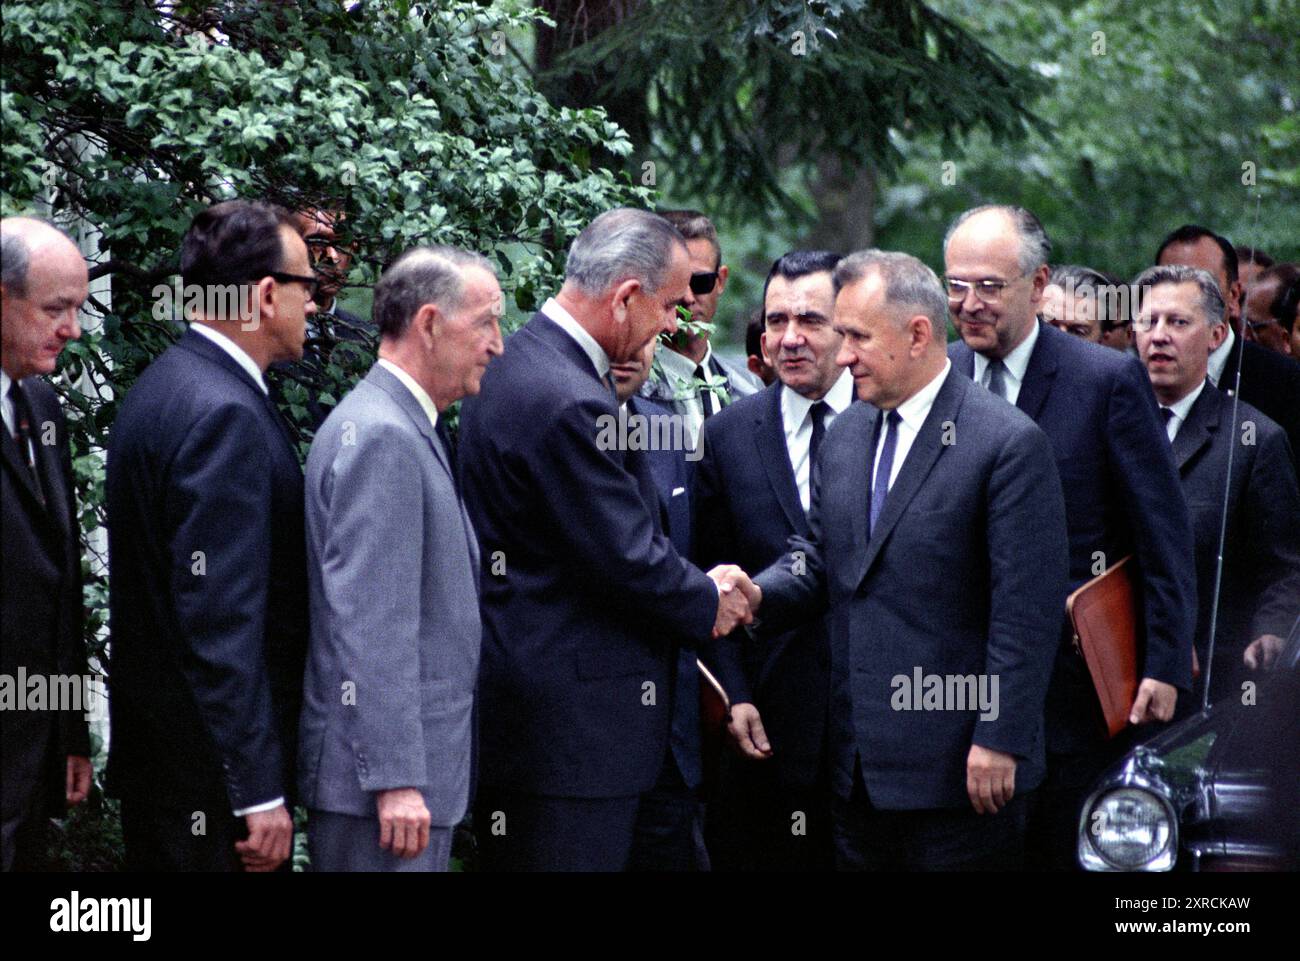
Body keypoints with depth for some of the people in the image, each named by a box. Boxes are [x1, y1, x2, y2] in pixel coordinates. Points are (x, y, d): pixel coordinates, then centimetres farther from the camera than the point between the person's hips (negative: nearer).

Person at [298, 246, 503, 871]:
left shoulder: (403, 430, 17)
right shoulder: (380, 437, -16)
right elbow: (370, 626, -21)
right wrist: (396, 780, -23)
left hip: (417, 775, 10)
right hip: (379, 778, -10)